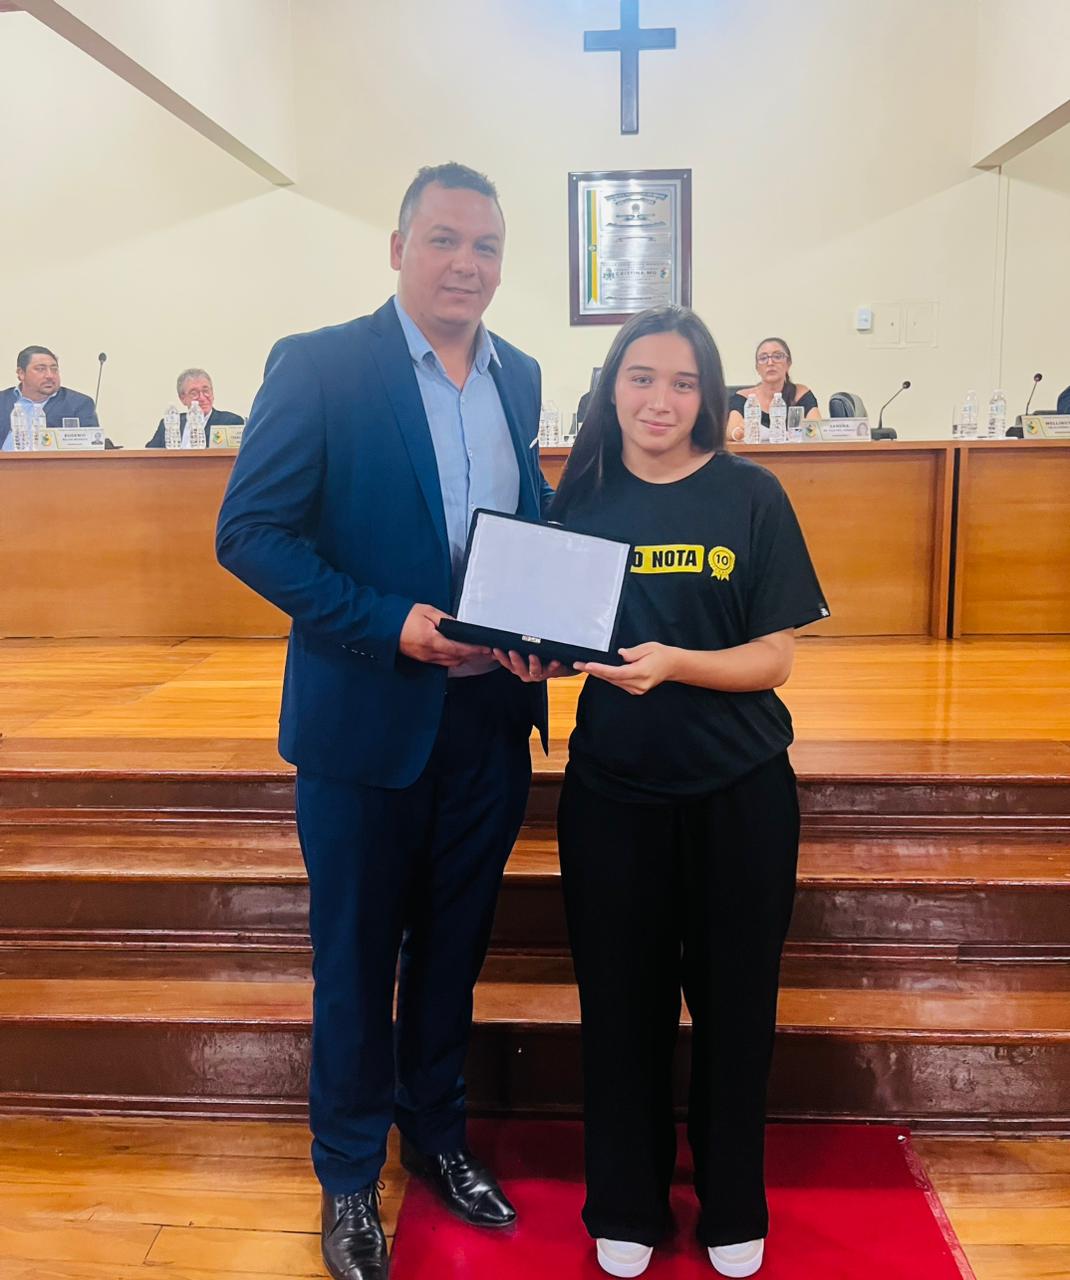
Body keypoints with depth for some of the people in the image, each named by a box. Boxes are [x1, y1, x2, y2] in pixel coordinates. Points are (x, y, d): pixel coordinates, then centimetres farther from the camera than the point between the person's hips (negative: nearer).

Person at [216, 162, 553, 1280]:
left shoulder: (519, 377, 7)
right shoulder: (317, 366, -9)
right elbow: (248, 531, -13)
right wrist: (391, 626, -22)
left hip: (490, 716, 5)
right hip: (367, 716, -4)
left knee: (452, 944, 20)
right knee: (355, 955, 12)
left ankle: (436, 1133, 43)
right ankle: (349, 1174, 35)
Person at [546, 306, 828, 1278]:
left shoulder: (751, 495, -4)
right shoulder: (581, 497, 1)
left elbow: (774, 657, -8)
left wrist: (673, 663, -24)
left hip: (738, 791, -1)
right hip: (613, 789, 1)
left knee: (734, 1003, 13)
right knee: (622, 1001, 11)